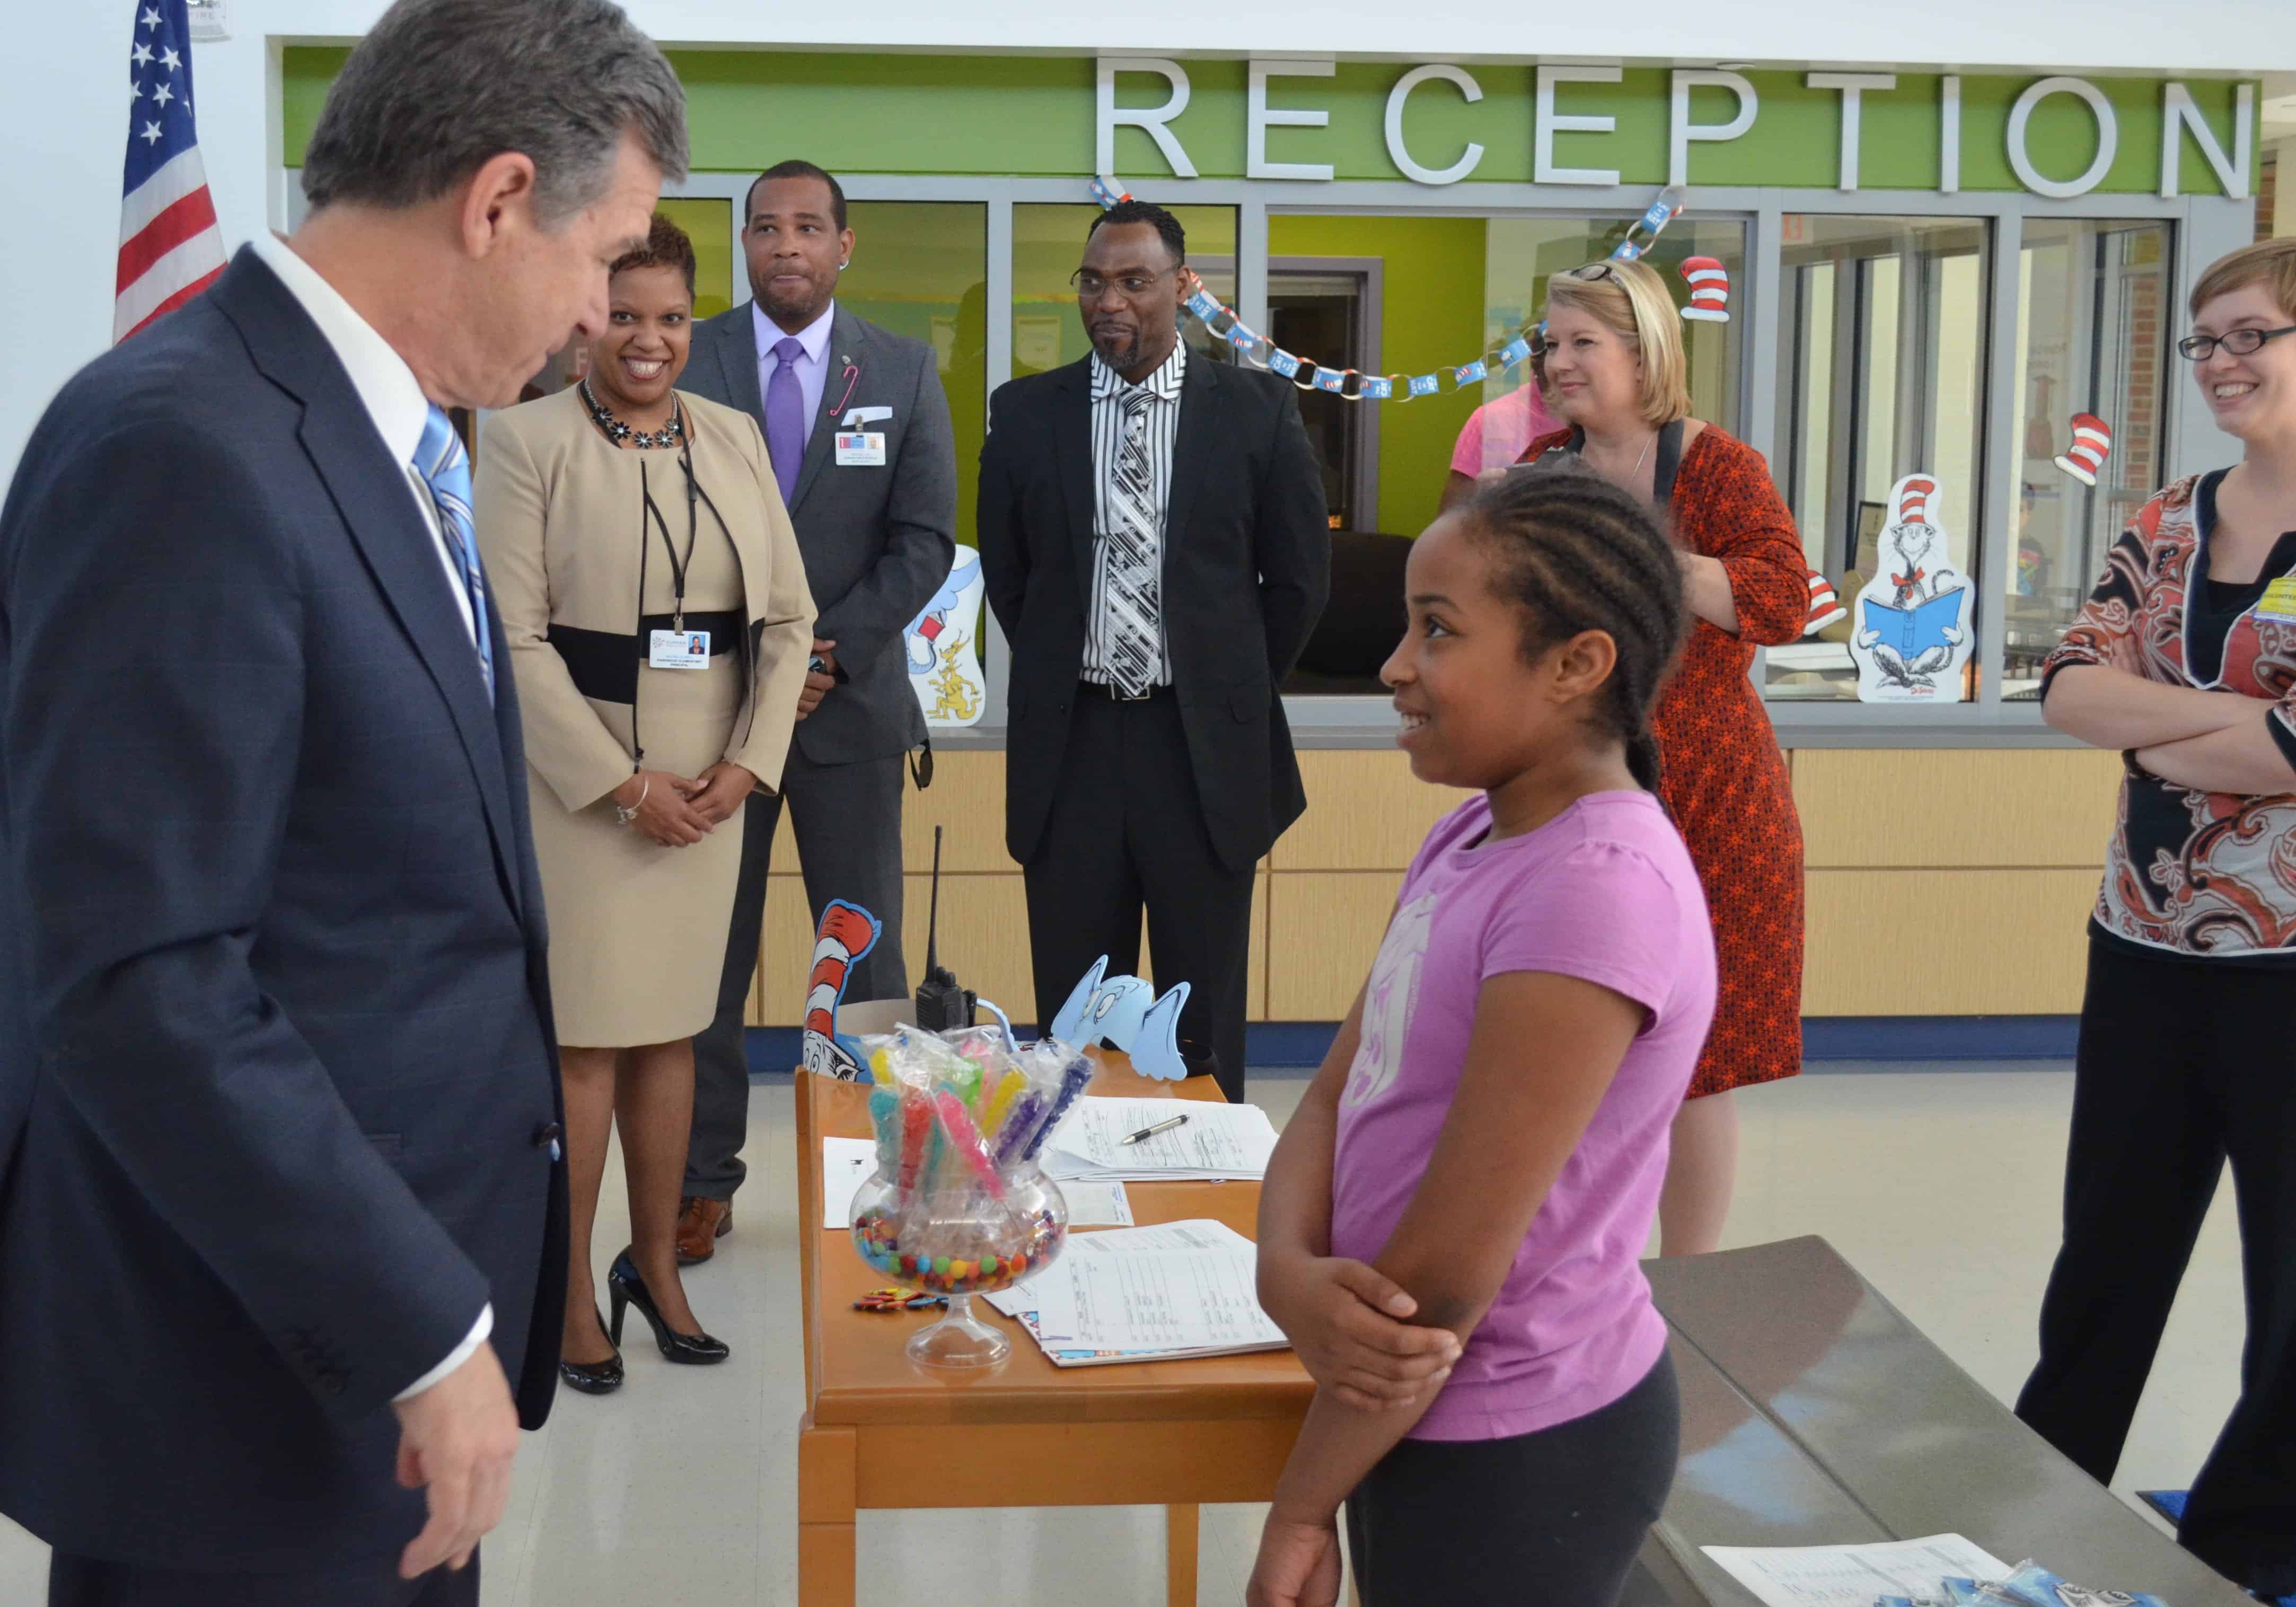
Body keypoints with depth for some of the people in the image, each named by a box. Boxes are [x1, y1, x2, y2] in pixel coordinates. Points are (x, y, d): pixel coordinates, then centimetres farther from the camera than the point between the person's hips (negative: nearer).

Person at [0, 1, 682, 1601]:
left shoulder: (385, 435, 9)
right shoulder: (185, 451, -21)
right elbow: (139, 985, -24)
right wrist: (423, 1331, -20)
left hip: (397, 1293, 9)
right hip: (257, 1379, -9)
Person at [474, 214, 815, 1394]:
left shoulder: (734, 439, 10)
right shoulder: (526, 441, -4)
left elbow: (787, 618, 10)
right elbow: (514, 636, -10)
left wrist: (748, 763, -2)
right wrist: (622, 784, -13)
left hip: (711, 783, 4)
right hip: (576, 781, -4)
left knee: (671, 1030, 11)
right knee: (583, 1040, -1)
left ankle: (657, 1267, 24)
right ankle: (572, 1296, 10)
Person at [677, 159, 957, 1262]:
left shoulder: (904, 371, 6)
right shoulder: (685, 362, 3)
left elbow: (924, 540, 2)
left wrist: (833, 652, -9)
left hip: (852, 699, 1)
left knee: (866, 957, 5)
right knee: (706, 954, 4)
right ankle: (700, 1182, 12)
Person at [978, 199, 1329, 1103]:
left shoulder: (1257, 410, 0)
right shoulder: (1025, 413, 4)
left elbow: (1300, 576, 6)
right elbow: (1005, 572, 13)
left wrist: (1233, 692, 7)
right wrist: (1060, 680, 10)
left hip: (1206, 750, -1)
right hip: (1071, 745, 2)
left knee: (1204, 1025, 7)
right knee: (1072, 1017, 8)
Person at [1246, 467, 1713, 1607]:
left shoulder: (1594, 889, -25)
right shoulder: (1474, 834, 2)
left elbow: (1444, 1278, -23)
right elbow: (1336, 1097, 3)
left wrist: (1297, 1512, -14)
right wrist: (1291, 1272, -18)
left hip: (1517, 1455, -8)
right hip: (1427, 1413, 8)